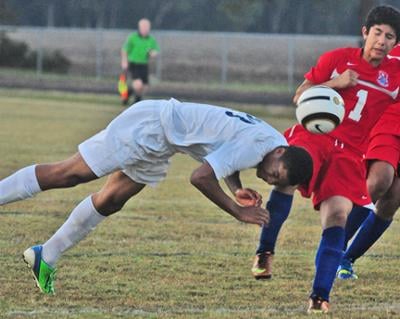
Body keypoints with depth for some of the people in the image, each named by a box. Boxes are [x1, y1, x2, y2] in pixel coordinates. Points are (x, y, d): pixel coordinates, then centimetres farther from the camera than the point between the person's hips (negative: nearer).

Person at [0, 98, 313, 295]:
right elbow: (201, 177, -30)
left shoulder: (277, 143, 0)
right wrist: (240, 212, -23)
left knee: (109, 202, 10)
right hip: (150, 125, -9)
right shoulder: (256, 145, -29)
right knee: (67, 174, -8)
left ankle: (46, 257, 18)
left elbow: (224, 154, 17)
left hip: (158, 143, 9)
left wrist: (238, 190, -2)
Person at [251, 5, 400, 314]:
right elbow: (300, 97, 5)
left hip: (349, 153, 2)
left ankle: (319, 296, -11)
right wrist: (336, 83, -10)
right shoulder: (338, 59, 3)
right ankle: (265, 251, -17)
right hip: (314, 135, -2)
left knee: (337, 217, -15)